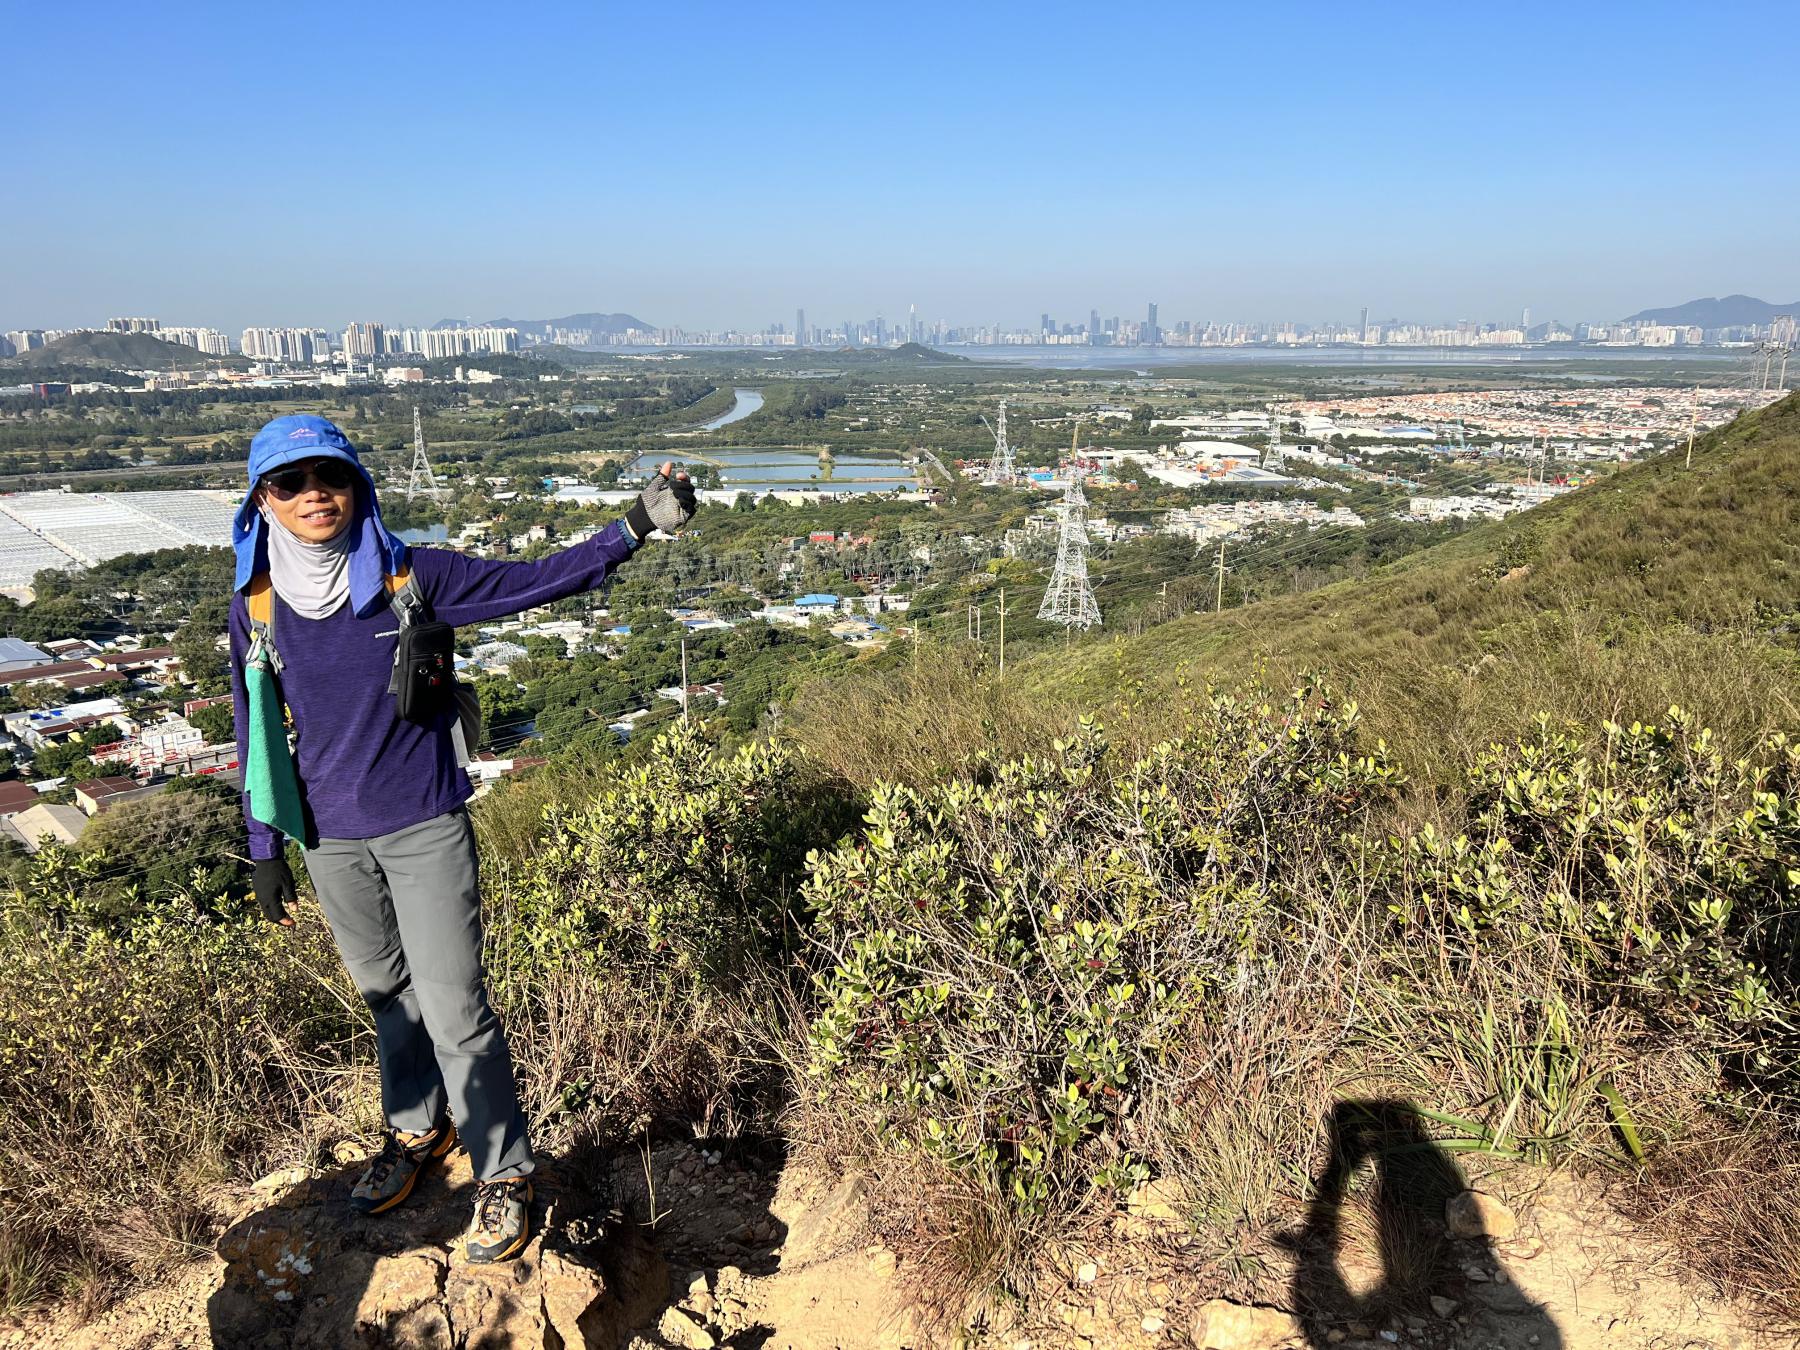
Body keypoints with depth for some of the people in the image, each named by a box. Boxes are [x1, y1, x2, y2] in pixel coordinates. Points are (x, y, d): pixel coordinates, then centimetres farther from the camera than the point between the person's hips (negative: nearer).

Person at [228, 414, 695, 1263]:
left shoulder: (412, 579, -10)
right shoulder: (257, 606, -2)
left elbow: (535, 581, -11)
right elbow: (259, 735, 6)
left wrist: (635, 527, -22)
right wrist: (264, 850, 10)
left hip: (425, 831, -3)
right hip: (330, 841, 3)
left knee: (453, 1008, -3)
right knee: (386, 992, 20)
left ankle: (504, 1174, 15)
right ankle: (419, 1128, 44)